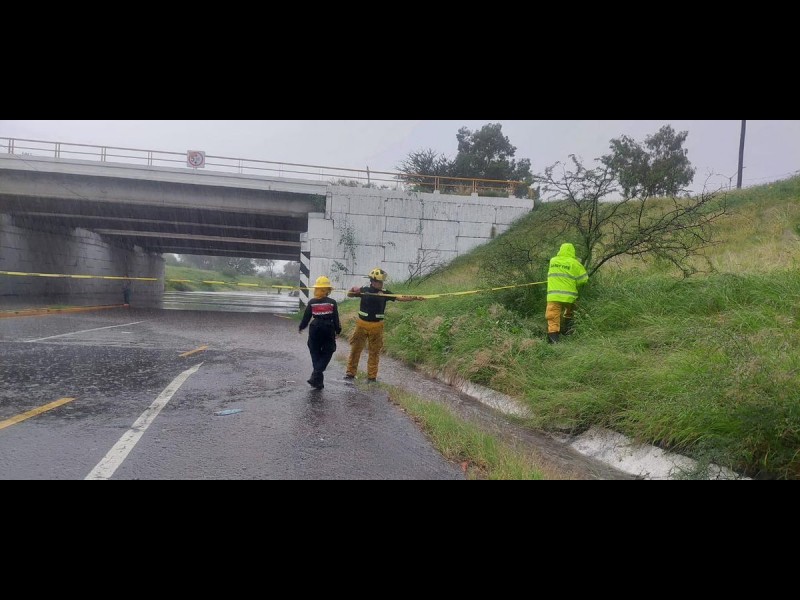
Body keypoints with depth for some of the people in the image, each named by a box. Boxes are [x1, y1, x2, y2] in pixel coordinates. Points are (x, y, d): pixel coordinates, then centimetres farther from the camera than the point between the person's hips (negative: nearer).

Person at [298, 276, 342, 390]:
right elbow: (336, 319, -3)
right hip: (328, 330, -1)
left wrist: (301, 327, 17)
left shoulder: (311, 302, -4)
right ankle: (316, 376, -10)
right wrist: (338, 331, 10)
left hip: (314, 330, 2)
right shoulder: (332, 303, -7)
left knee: (315, 354, 14)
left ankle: (318, 380, 16)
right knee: (326, 353, 8)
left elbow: (306, 317, 1)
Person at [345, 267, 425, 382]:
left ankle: (372, 376, 14)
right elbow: (349, 295, 4)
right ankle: (350, 373, 16)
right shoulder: (364, 290, -3)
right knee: (355, 349, 5)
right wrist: (353, 290, -18)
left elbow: (401, 298, -5)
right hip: (362, 324, -1)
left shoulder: (384, 292, -1)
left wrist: (416, 297, -16)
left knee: (374, 351, 6)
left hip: (376, 326, 1)